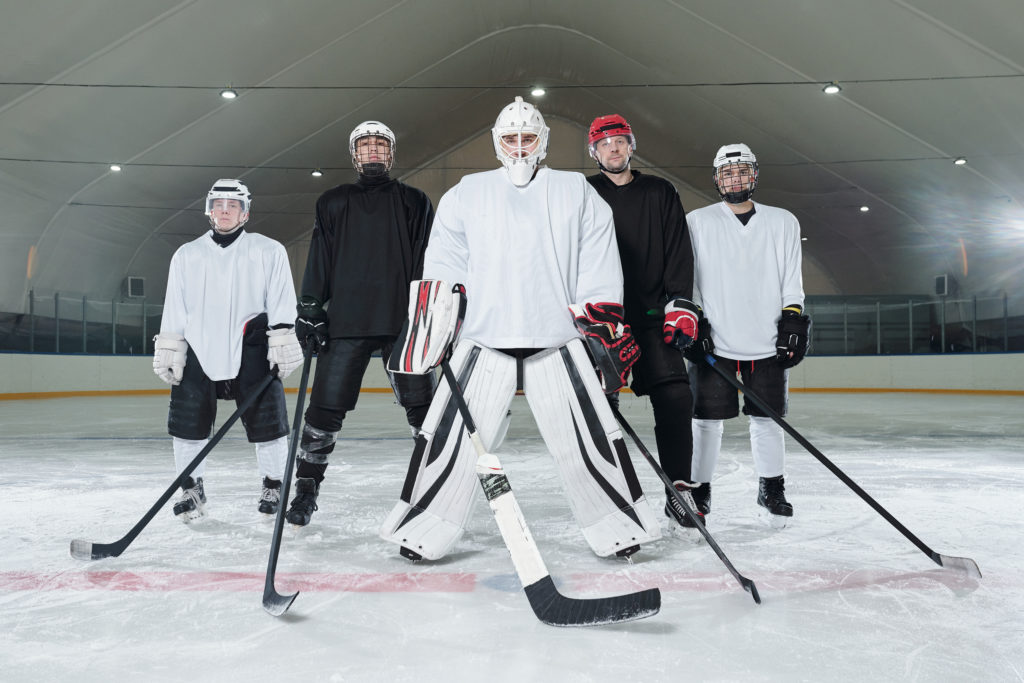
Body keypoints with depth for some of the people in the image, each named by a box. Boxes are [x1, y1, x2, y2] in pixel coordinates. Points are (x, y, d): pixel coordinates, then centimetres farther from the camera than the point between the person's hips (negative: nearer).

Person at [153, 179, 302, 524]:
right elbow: (174, 309, 13)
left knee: (266, 417, -3)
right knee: (188, 416, 1)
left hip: (250, 346, -3)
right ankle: (192, 489, 19)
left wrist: (283, 342, -9)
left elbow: (281, 302, -1)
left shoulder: (269, 251, 6)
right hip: (199, 348, 3)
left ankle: (274, 486, 15)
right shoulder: (187, 255, 15)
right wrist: (168, 350, 7)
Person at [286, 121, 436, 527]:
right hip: (346, 322, 1)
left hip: (402, 321, 0)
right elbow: (318, 262, 11)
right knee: (326, 408, -1)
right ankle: (306, 490, 14)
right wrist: (308, 310, 1)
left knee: (422, 407, -1)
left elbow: (429, 261, 6)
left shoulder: (413, 202, 13)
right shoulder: (333, 203, 16)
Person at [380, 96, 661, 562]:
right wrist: (426, 330, 2)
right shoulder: (467, 193, 12)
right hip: (483, 340, 1)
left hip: (558, 341, 0)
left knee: (590, 440, 2)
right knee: (449, 439, -1)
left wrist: (607, 330, -1)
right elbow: (442, 266, 10)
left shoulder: (576, 192, 11)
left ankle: (619, 527, 21)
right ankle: (423, 532, 16)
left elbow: (600, 271, 6)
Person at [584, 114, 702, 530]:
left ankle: (679, 487, 4)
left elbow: (679, 253, 7)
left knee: (675, 397, -8)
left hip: (653, 314, 1)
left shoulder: (661, 193, 13)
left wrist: (680, 305, -5)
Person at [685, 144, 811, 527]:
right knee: (707, 420, 1)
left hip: (768, 343, 2)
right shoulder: (697, 222, 7)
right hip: (715, 342, -1)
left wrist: (794, 318, 1)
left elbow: (792, 278, 12)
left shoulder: (783, 222, 13)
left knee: (766, 418, 6)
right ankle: (698, 490, 16)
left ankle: (771, 490, 24)